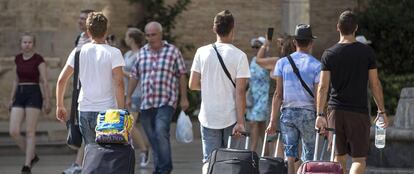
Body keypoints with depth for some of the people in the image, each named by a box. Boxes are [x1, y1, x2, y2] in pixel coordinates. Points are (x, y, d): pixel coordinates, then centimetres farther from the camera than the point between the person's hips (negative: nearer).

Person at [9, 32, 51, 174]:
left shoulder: (38, 59, -6)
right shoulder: (18, 59, 11)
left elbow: (44, 82, -6)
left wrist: (47, 101, -8)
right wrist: (12, 99, 16)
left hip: (34, 95, -5)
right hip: (19, 95, 5)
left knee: (30, 132, -6)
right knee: (13, 131, -6)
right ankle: (32, 156, 14)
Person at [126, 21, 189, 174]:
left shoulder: (173, 51, 1)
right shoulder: (142, 53, 12)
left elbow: (182, 76, 2)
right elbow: (134, 76, 17)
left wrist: (184, 98, -1)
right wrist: (128, 96, 12)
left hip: (166, 102, -5)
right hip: (146, 103, 5)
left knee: (161, 131, -21)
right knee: (152, 137, 6)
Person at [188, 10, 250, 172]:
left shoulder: (202, 52, -2)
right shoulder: (239, 56, -8)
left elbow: (193, 85, 1)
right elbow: (240, 92, -11)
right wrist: (240, 122, -10)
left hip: (208, 117, 2)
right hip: (231, 117, -1)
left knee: (209, 160, 3)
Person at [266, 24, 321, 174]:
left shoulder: (282, 63, 4)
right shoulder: (316, 65, -2)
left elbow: (278, 94, 1)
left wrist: (273, 120, 2)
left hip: (287, 112, 2)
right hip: (308, 112, -2)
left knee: (289, 156, 1)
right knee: (309, 157, 7)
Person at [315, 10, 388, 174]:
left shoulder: (329, 54, 1)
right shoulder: (367, 52, -2)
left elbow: (323, 87, -5)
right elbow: (375, 84, 0)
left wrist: (320, 114, -6)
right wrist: (382, 111, 8)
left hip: (335, 111, 2)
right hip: (359, 112, -2)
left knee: (339, 156, 14)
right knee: (359, 159, -1)